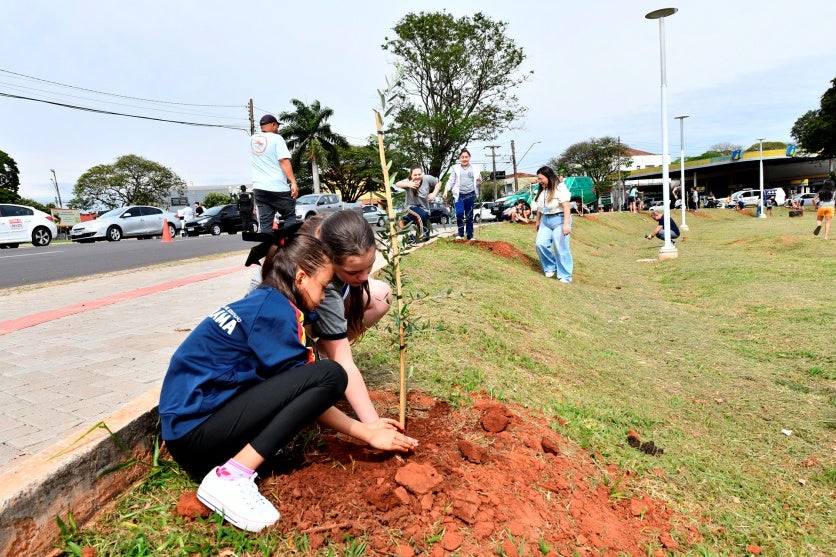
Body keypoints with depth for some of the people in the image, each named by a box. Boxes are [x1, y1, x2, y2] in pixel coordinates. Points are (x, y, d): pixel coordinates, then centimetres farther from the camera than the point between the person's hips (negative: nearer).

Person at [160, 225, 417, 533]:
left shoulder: (261, 301, 13)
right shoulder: (275, 309, -14)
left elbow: (300, 389, 14)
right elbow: (309, 384, -11)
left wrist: (367, 425, 14)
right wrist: (366, 433, 0)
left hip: (187, 426, 10)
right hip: (196, 430, -10)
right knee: (328, 376, -19)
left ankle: (234, 461, 5)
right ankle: (231, 476, -17)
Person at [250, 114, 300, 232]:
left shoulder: (252, 140, 15)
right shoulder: (276, 138, -2)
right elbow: (284, 161, -14)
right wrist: (293, 182, -19)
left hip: (259, 187, 5)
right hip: (278, 187, -5)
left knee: (265, 223, 3)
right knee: (290, 217, 7)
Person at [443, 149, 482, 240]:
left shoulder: (475, 168, 12)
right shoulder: (455, 168, 9)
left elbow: (477, 182, 16)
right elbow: (451, 180, 6)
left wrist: (479, 181, -8)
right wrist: (446, 190, -8)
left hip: (470, 195, 1)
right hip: (459, 195, -1)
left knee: (469, 216, 5)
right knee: (459, 213, -18)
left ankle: (470, 235, 12)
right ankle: (460, 234, -5)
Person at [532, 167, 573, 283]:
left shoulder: (560, 188, -13)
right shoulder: (542, 190, 11)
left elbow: (566, 207, -18)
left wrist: (566, 224, -25)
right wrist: (537, 221, 20)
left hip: (559, 220, -7)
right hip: (545, 221, 7)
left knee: (560, 248, -5)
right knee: (540, 244, -5)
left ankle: (565, 276, 5)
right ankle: (550, 267, 14)